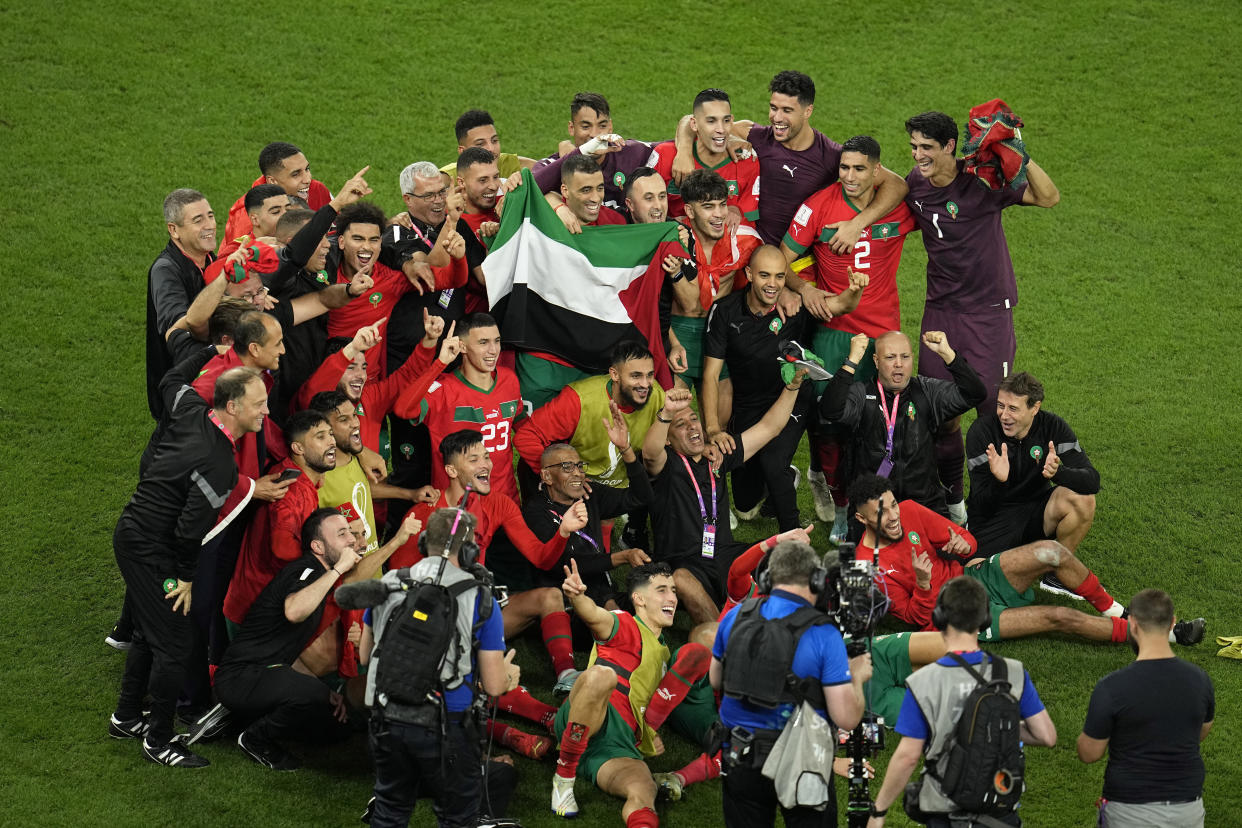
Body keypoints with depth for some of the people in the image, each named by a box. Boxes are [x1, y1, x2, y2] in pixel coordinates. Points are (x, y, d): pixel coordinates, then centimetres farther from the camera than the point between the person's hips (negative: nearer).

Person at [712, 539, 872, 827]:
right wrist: (857, 677, 1)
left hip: (741, 760, 4)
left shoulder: (735, 618, -4)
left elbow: (716, 682, 11)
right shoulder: (824, 635, -17)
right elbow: (846, 718, -17)